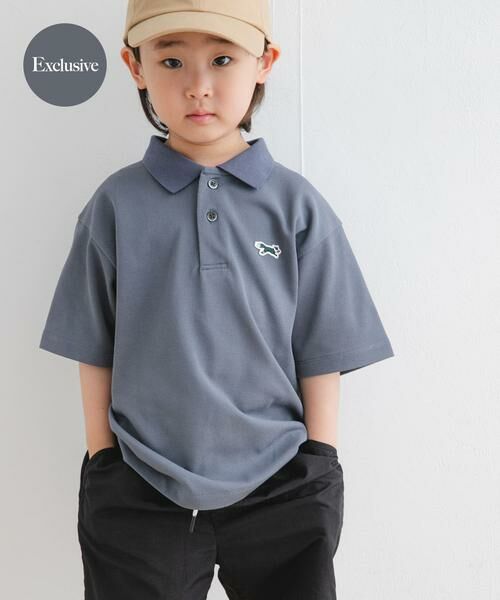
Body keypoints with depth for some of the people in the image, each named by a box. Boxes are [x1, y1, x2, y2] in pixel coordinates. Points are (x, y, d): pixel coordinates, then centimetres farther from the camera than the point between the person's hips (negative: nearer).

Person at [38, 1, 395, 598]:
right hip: (138, 500, 0)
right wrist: (103, 467, 3)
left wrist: (318, 468, 1)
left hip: (281, 491, 0)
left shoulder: (297, 205, -3)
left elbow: (321, 352, 0)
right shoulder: (117, 204, -2)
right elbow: (95, 350, 3)